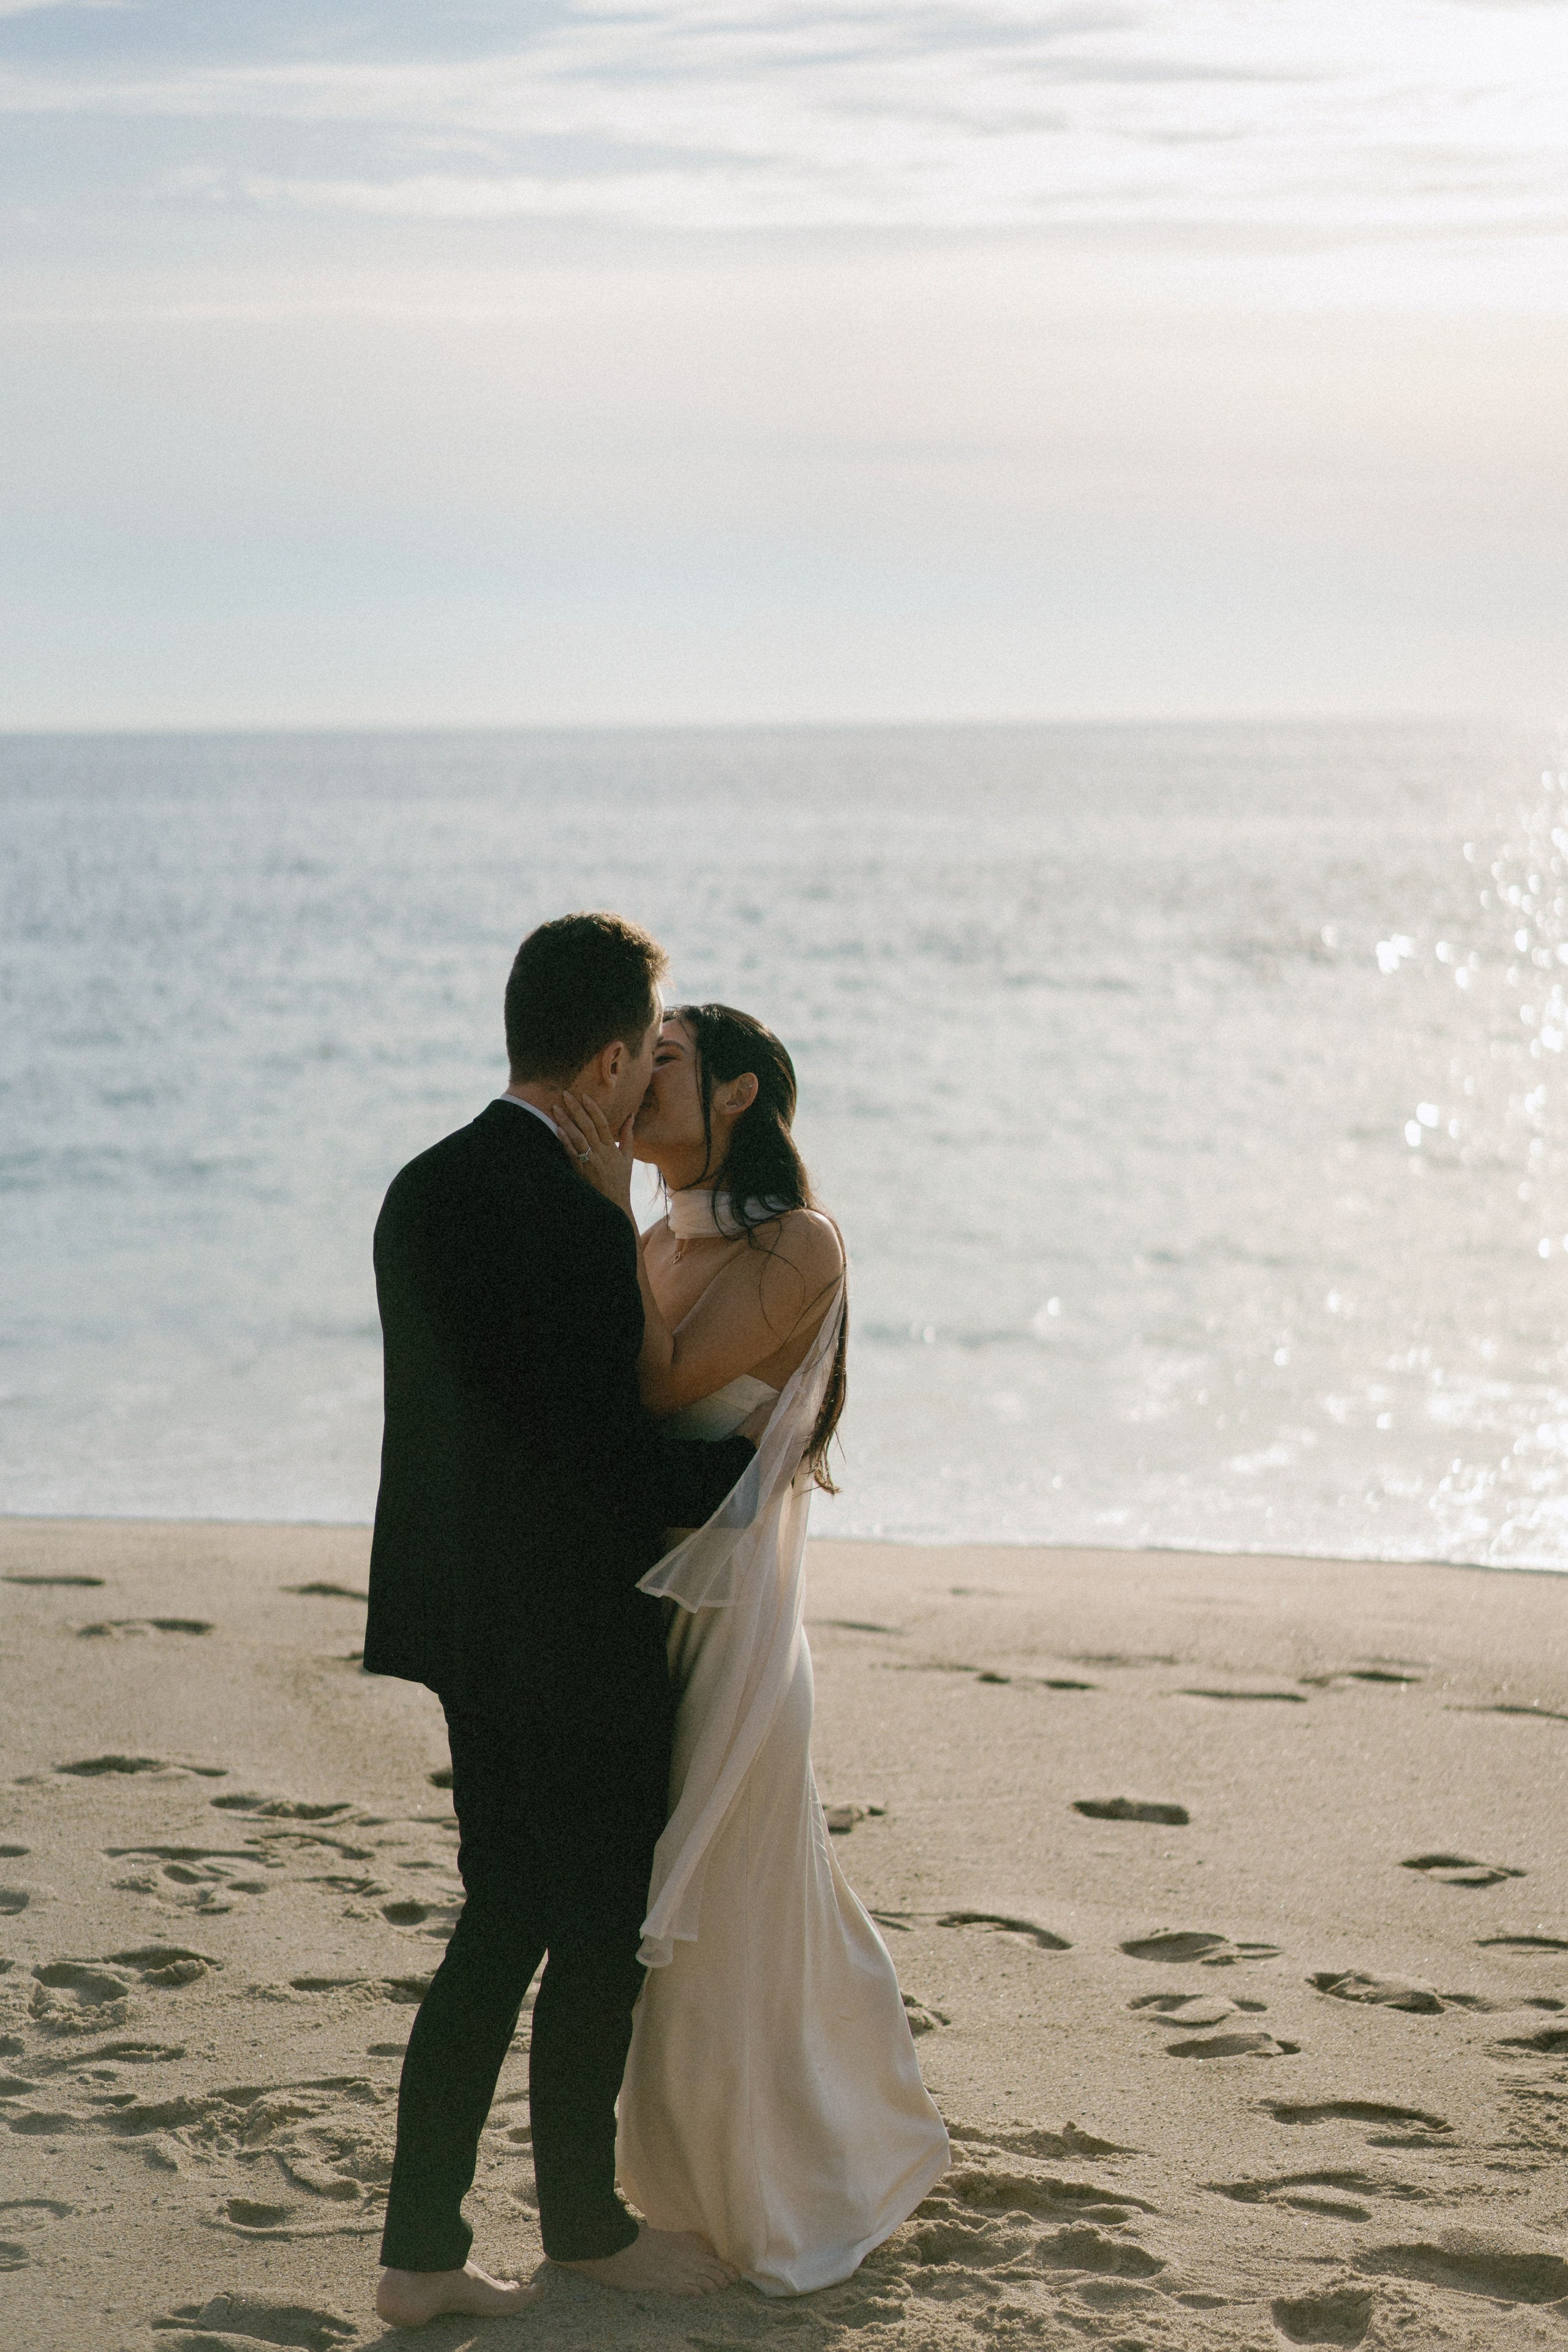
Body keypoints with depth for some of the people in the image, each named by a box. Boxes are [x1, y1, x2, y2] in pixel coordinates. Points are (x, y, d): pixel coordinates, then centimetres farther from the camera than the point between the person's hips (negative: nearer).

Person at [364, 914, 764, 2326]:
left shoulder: (425, 1189, 4)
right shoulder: (574, 1228, -23)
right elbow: (615, 1467, -24)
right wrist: (755, 1455, -7)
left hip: (467, 1626, 8)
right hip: (574, 1641, -8)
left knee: (502, 1929, 16)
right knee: (602, 1935, 11)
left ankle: (422, 2248, 16)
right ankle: (584, 2220, 29)